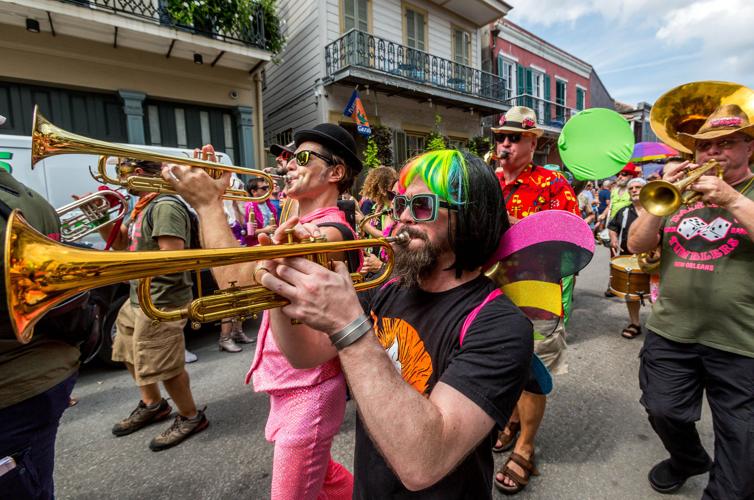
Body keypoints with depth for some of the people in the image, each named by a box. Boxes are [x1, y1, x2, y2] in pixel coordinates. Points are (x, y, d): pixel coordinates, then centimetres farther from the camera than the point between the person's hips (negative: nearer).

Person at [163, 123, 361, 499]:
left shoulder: (329, 231, -24)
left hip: (307, 390, -9)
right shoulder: (298, 224, 7)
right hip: (287, 382, 9)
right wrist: (211, 202, -2)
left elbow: (238, 280, -32)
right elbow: (242, 271, 5)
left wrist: (208, 203, -22)